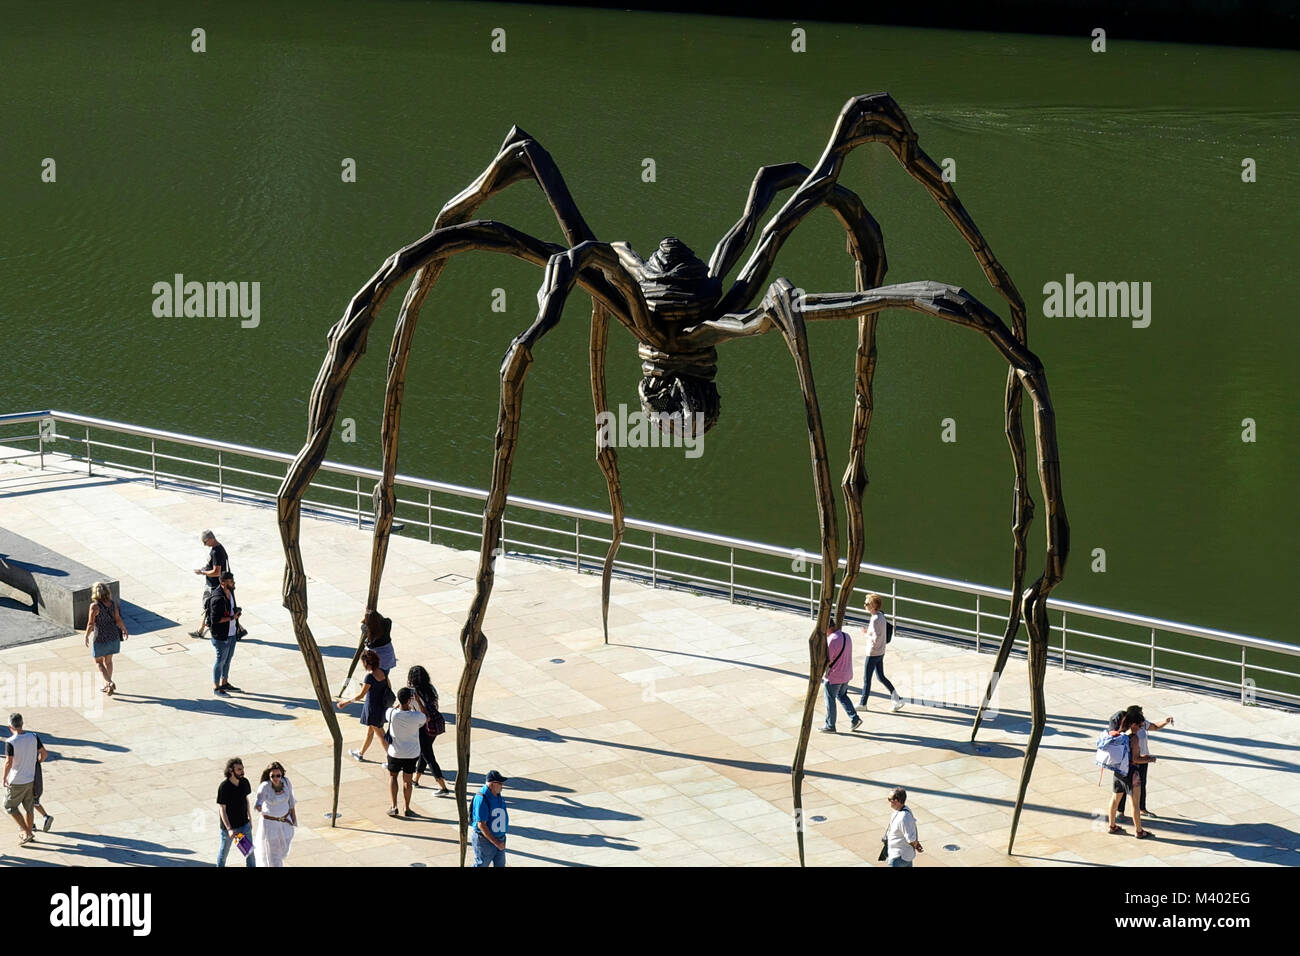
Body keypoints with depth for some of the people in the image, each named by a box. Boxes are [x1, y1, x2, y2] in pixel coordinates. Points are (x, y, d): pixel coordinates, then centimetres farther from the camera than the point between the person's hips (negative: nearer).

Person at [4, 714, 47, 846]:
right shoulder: (33, 737, -5)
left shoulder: (10, 743, -21)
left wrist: (4, 778, -9)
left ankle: (27, 833, 5)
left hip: (16, 782, -5)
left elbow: (9, 762, -24)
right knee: (28, 808, 19)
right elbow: (43, 753, 3)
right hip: (31, 779, 5)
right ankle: (29, 832, 29)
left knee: (10, 807, 12)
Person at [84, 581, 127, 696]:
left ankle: (110, 683, -3)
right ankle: (107, 686, 31)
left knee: (98, 662, 13)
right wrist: (124, 630, 16)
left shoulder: (95, 606, -20)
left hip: (101, 638, -5)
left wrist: (86, 637, -2)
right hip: (113, 636, 5)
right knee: (108, 660, 21)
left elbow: (91, 624, -17)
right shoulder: (112, 603, -5)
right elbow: (118, 619, 0)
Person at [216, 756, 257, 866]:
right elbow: (222, 810, -21)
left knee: (250, 853, 7)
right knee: (224, 852, 15)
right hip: (228, 826, -4)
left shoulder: (244, 782, -6)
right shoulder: (224, 787, -23)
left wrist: (249, 819, 17)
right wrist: (229, 829, -30)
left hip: (244, 825, 4)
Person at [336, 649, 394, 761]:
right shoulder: (382, 672, -4)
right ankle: (361, 753, 44)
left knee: (380, 735, 7)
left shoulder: (370, 676, -27)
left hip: (373, 709, -8)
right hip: (382, 708, 8)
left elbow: (361, 696, -21)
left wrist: (346, 702, -10)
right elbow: (389, 688, 6)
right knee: (369, 731, 25)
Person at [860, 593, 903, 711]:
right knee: (881, 677, 17)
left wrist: (866, 635, -12)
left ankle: (863, 703, 20)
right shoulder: (881, 617, 6)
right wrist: (868, 632, 4)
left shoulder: (875, 620, -24)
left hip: (873, 654, -9)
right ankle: (897, 699, 13)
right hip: (880, 653, 9)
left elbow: (876, 639, -28)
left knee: (866, 678, 6)